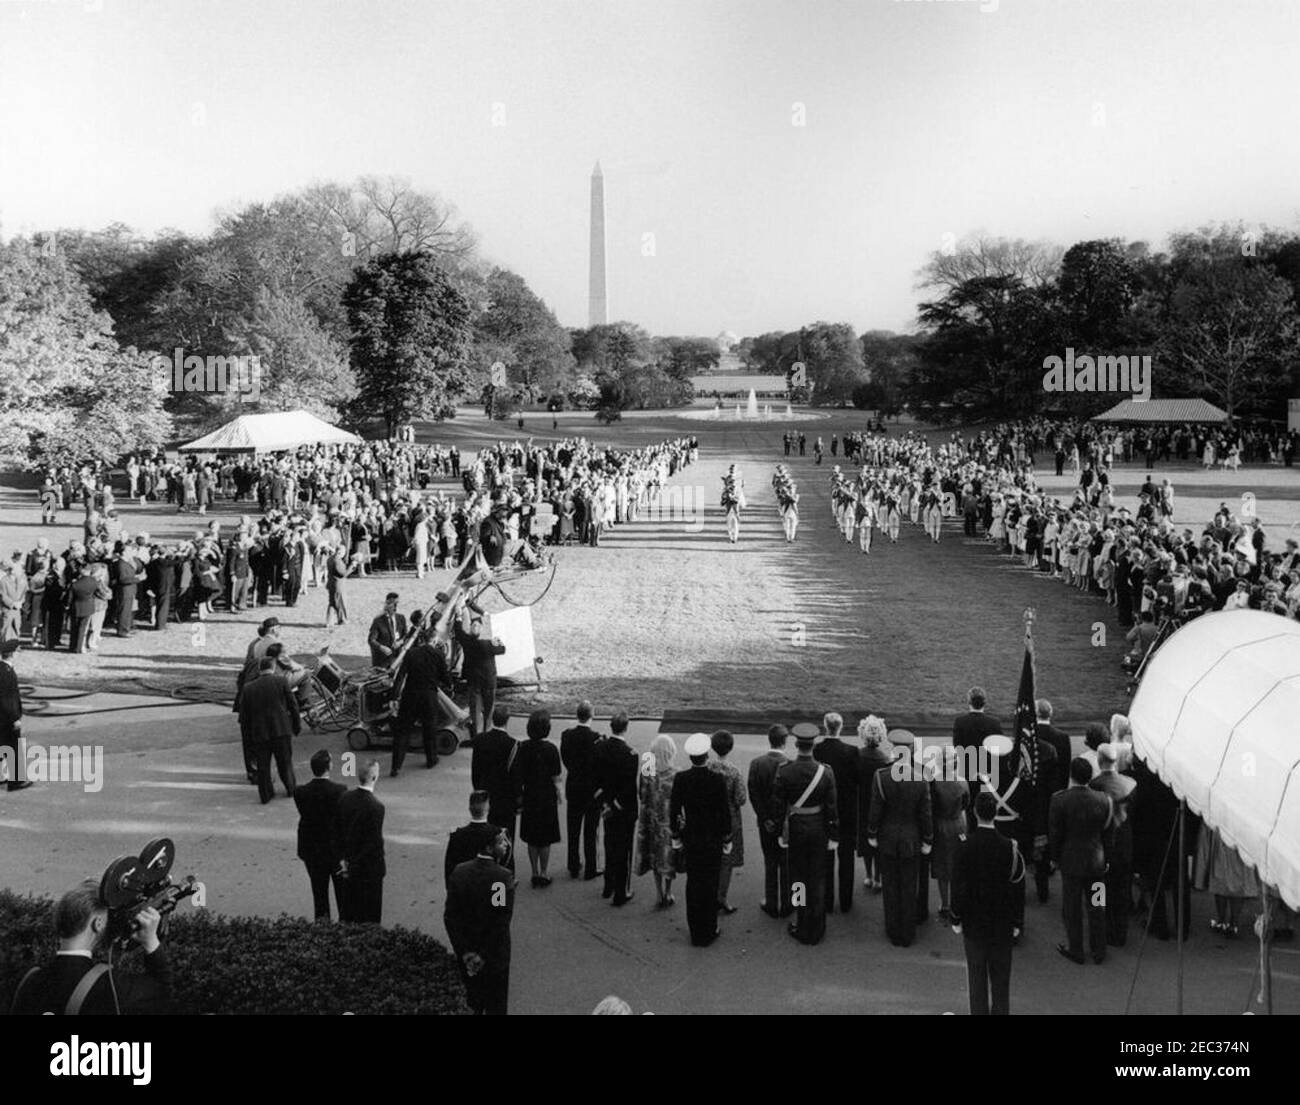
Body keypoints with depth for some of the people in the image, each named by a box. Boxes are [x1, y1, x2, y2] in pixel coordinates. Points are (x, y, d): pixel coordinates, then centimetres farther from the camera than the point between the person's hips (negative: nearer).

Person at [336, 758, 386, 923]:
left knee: (347, 912, 19)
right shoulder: (375, 807, -24)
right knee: (369, 916, 8)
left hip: (349, 863, 6)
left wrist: (343, 858, 10)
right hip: (369, 870, -6)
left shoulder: (344, 798, -4)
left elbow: (337, 829, 5)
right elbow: (375, 842, -22)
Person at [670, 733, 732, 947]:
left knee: (693, 883, 14)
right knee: (710, 884, 8)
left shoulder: (681, 779, -8)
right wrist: (727, 838, 3)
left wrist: (676, 837, 11)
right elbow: (724, 812, -10)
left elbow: (673, 811, -1)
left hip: (690, 839, 3)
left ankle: (695, 931, 22)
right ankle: (708, 931, 15)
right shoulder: (716, 779, -16)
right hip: (712, 839, -3)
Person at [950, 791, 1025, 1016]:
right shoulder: (1008, 847, -14)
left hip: (974, 921, -1)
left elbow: (958, 889, -12)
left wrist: (956, 920, -1)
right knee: (1001, 974, 15)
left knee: (976, 973, 10)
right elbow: (1018, 879, -4)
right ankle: (1000, 1010, 22)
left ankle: (979, 1011, 15)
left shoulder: (964, 848, -16)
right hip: (1002, 921, 1)